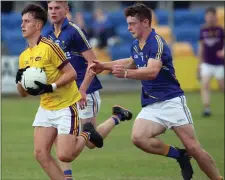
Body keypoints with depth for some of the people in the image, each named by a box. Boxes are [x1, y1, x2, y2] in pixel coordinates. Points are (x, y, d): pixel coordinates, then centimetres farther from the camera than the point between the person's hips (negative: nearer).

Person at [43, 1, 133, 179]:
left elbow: (93, 63, -16)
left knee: (91, 142, 0)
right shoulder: (47, 36, 6)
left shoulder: (75, 31, -15)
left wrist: (82, 90, -21)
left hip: (85, 93, -6)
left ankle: (117, 117, 22)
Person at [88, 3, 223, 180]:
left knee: (193, 147, -11)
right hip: (151, 105, 7)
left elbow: (152, 71, -32)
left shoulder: (157, 43, -15)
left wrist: (125, 74, -45)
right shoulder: (135, 45, 10)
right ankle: (179, 155, 0)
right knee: (138, 137, -19)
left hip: (171, 101, -7)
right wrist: (104, 66, 26)